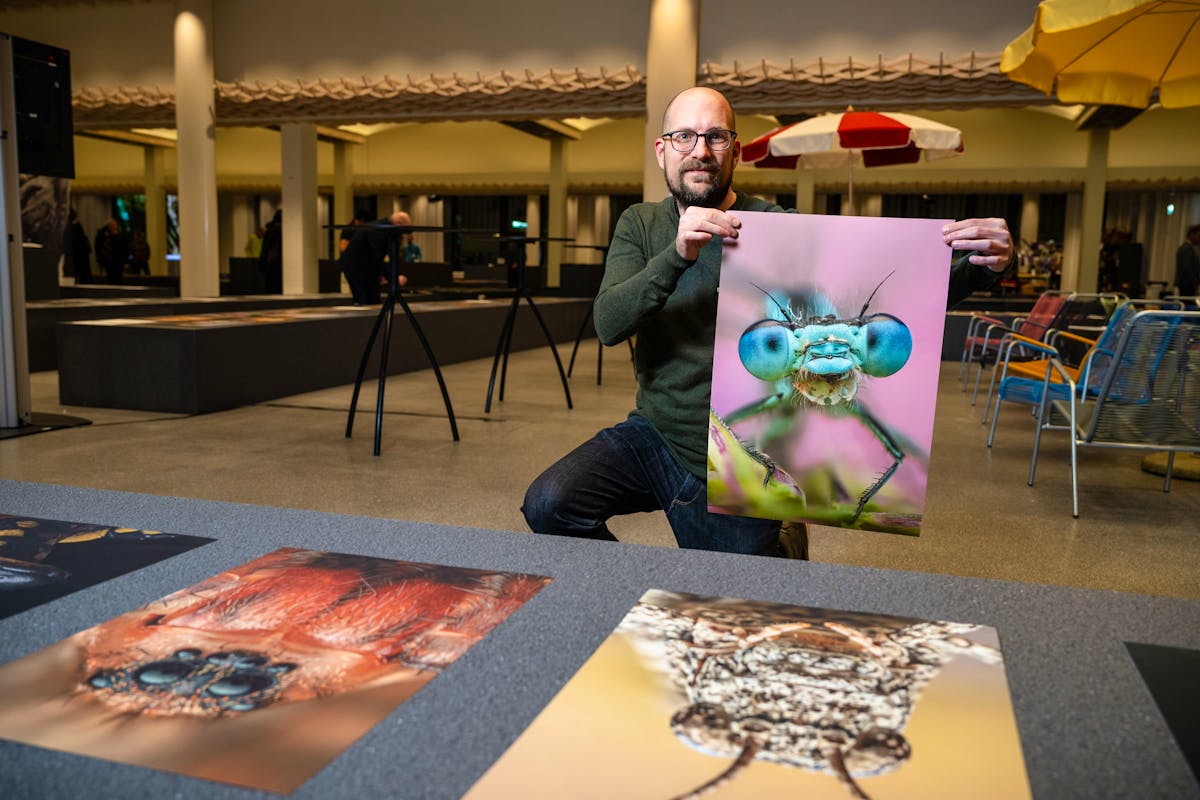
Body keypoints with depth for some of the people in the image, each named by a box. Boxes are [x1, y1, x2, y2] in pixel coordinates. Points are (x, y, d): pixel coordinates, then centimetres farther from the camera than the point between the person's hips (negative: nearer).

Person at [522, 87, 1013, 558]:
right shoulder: (640, 225, 1)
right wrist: (676, 257, -32)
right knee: (548, 505, -19)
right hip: (650, 436, 3)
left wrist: (980, 268, -37)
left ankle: (784, 545, 39)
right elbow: (609, 324, -16)